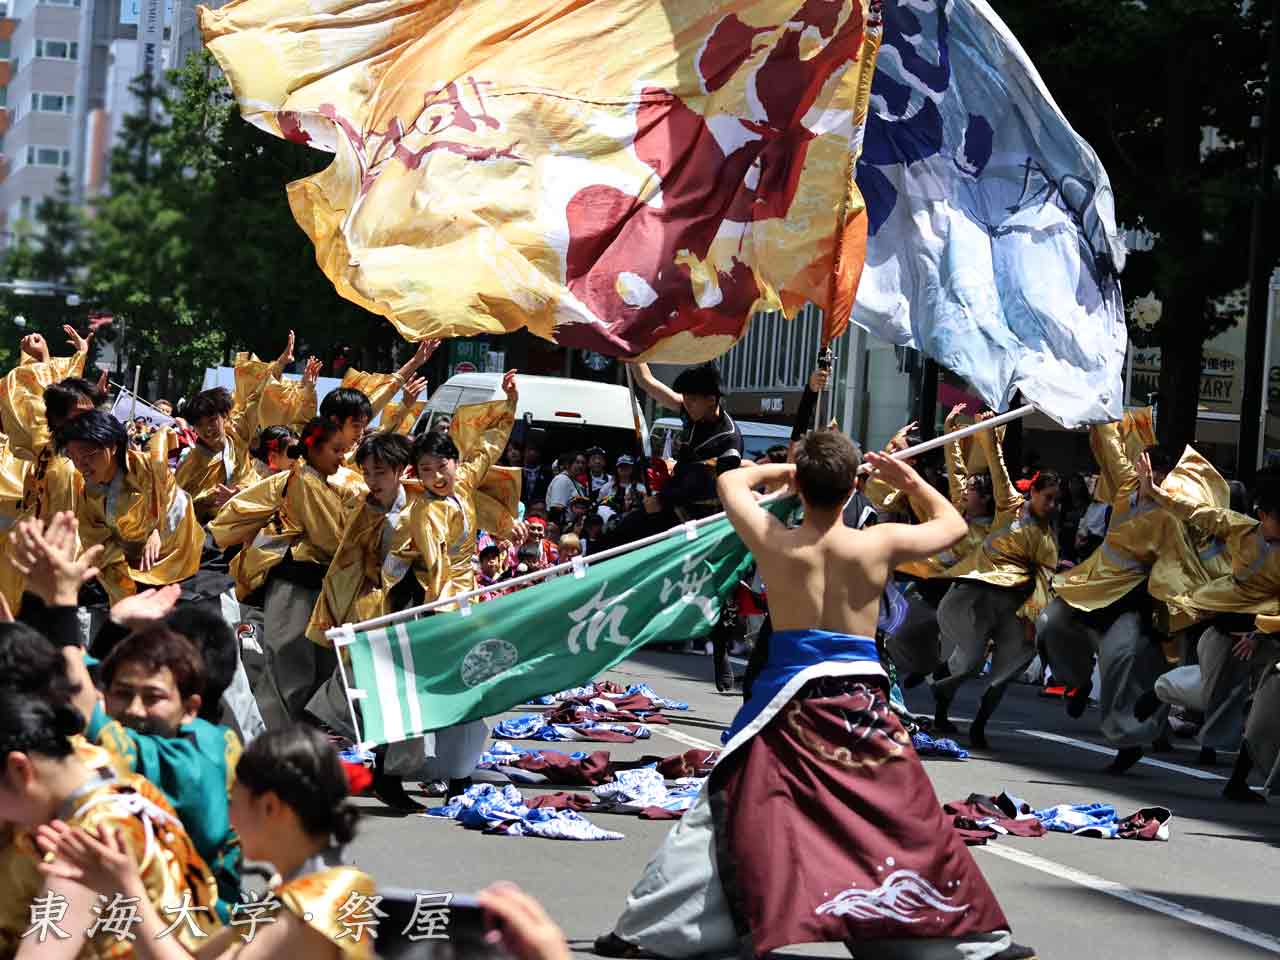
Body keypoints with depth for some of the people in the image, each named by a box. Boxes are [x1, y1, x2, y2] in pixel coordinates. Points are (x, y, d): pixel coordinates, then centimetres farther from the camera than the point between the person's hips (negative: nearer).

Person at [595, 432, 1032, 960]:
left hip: (790, 700, 0)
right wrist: (910, 479, 24)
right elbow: (953, 523, 13)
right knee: (912, 826, 10)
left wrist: (782, 469, 28)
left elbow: (730, 481, 16)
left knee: (723, 816, 6)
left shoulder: (772, 542, -4)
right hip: (864, 703, 0)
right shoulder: (880, 544, -6)